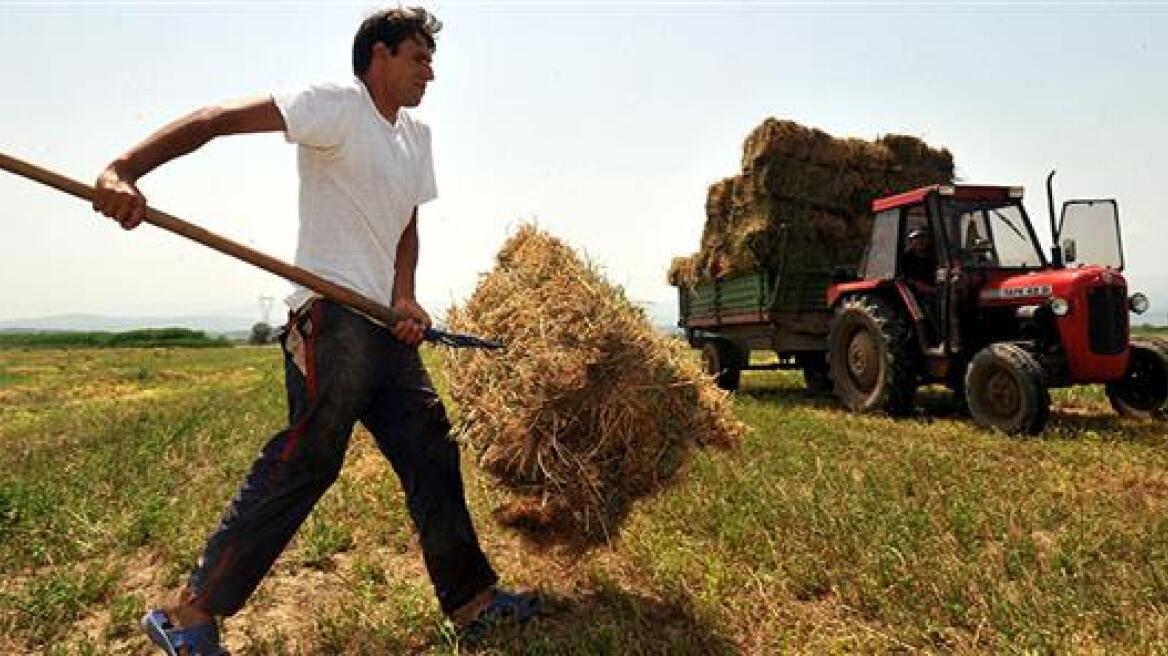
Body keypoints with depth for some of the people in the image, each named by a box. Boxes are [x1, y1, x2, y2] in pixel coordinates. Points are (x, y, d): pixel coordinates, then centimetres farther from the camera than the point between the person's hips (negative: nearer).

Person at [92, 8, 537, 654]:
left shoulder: (417, 137, 19)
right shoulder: (336, 103, -5)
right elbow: (219, 117, -14)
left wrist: (405, 297, 0)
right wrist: (123, 170, -28)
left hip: (386, 325, 8)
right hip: (331, 316, -8)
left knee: (432, 455, 8)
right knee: (304, 461, -8)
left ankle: (473, 603, 20)